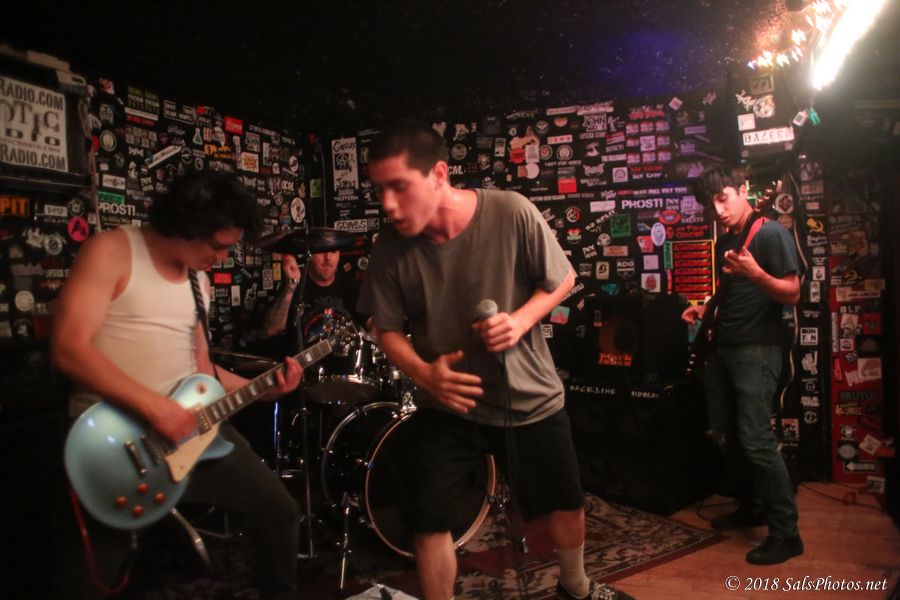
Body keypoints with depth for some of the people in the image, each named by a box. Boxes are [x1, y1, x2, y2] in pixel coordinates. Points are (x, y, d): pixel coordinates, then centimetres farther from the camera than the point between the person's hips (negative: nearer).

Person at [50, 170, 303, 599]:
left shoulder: (198, 278, 13)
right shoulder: (111, 251, -9)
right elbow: (69, 349, -20)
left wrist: (263, 389, 4)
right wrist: (154, 406, -26)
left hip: (188, 423, 7)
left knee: (280, 512, 9)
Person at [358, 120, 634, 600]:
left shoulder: (511, 213, -21)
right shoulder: (391, 249, -16)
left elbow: (561, 281, -7)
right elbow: (387, 328, -5)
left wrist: (520, 320, -25)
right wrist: (423, 372, -23)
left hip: (531, 395, 1)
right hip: (448, 403, 0)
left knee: (567, 503, 19)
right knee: (430, 521, -2)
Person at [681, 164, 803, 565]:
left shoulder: (771, 234, -10)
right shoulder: (724, 242, 15)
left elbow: (792, 294, -15)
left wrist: (754, 272, -31)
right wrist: (703, 309, 9)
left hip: (756, 350, -8)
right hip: (720, 348, 9)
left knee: (755, 440, -12)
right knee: (724, 436, 12)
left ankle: (786, 533, 0)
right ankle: (753, 507, 30)